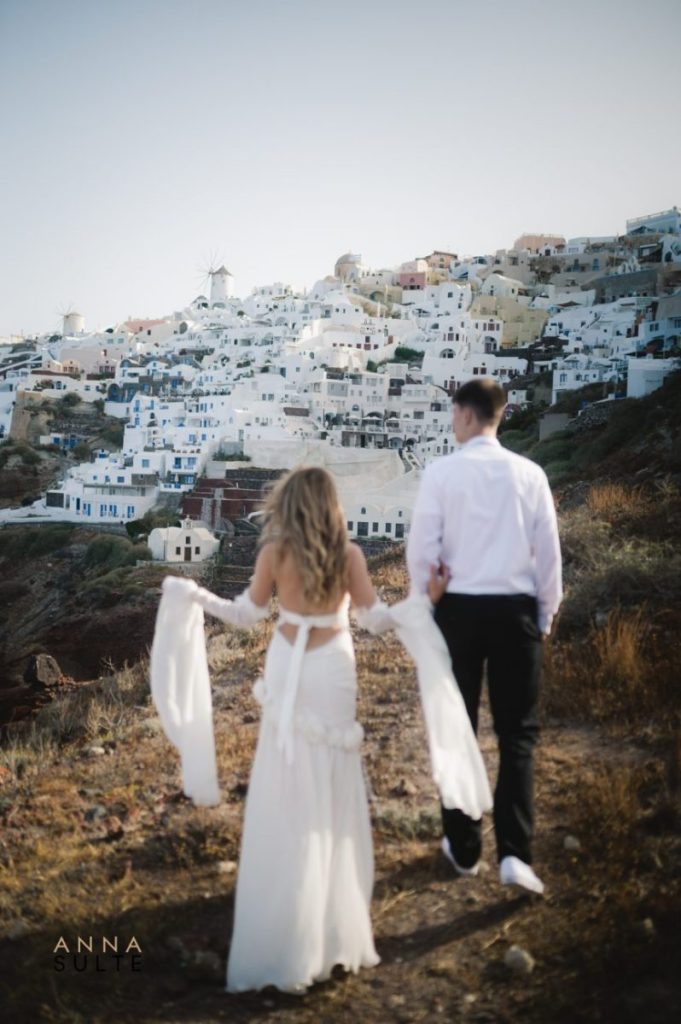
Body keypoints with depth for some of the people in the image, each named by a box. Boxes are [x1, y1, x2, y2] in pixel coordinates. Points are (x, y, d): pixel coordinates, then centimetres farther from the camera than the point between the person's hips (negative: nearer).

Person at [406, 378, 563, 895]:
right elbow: (549, 551, 2)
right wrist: (546, 613, 14)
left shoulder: (442, 471, -7)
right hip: (515, 609, 1)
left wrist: (425, 601, 10)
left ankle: (464, 848, 23)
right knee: (518, 731, 10)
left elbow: (422, 547, -7)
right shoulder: (530, 474, -2)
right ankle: (515, 852, 0)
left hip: (459, 607, -1)